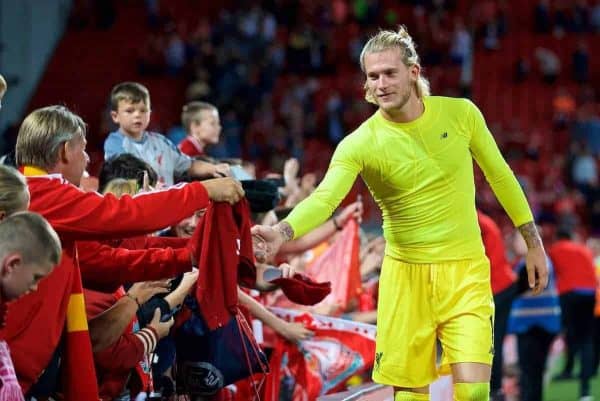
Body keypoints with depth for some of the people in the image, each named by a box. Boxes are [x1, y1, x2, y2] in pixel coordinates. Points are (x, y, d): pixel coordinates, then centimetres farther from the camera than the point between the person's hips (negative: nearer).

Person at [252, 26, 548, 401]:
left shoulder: (461, 113, -5)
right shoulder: (359, 145, -12)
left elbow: (500, 176, 8)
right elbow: (325, 198, -27)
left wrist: (534, 243, 11)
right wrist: (283, 231, -48)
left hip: (465, 272, 0)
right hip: (406, 275, 0)